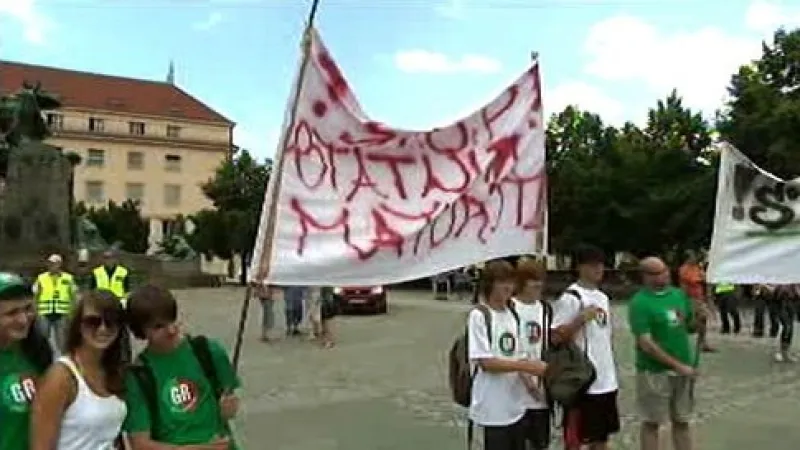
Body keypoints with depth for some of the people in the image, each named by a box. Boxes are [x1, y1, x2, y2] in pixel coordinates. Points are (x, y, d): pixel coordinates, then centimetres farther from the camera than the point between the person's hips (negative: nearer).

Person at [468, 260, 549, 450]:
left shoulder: (512, 314, 8)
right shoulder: (479, 315, -14)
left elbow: (515, 357, 13)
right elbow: (485, 362, -19)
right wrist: (527, 366, -21)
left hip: (516, 405, 7)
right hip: (492, 407, -7)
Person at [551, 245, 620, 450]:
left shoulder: (603, 297, 12)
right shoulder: (570, 297, -14)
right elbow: (556, 337, -17)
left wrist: (612, 373, 17)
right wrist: (581, 319, -27)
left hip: (606, 381, 8)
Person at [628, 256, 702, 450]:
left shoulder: (679, 294, 3)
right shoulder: (640, 302, -15)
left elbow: (690, 326, 13)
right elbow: (646, 344, -19)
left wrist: (699, 318, -10)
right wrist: (677, 365, -19)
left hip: (683, 369, 6)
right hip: (655, 371, -5)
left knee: (682, 421, 17)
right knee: (651, 422, 8)